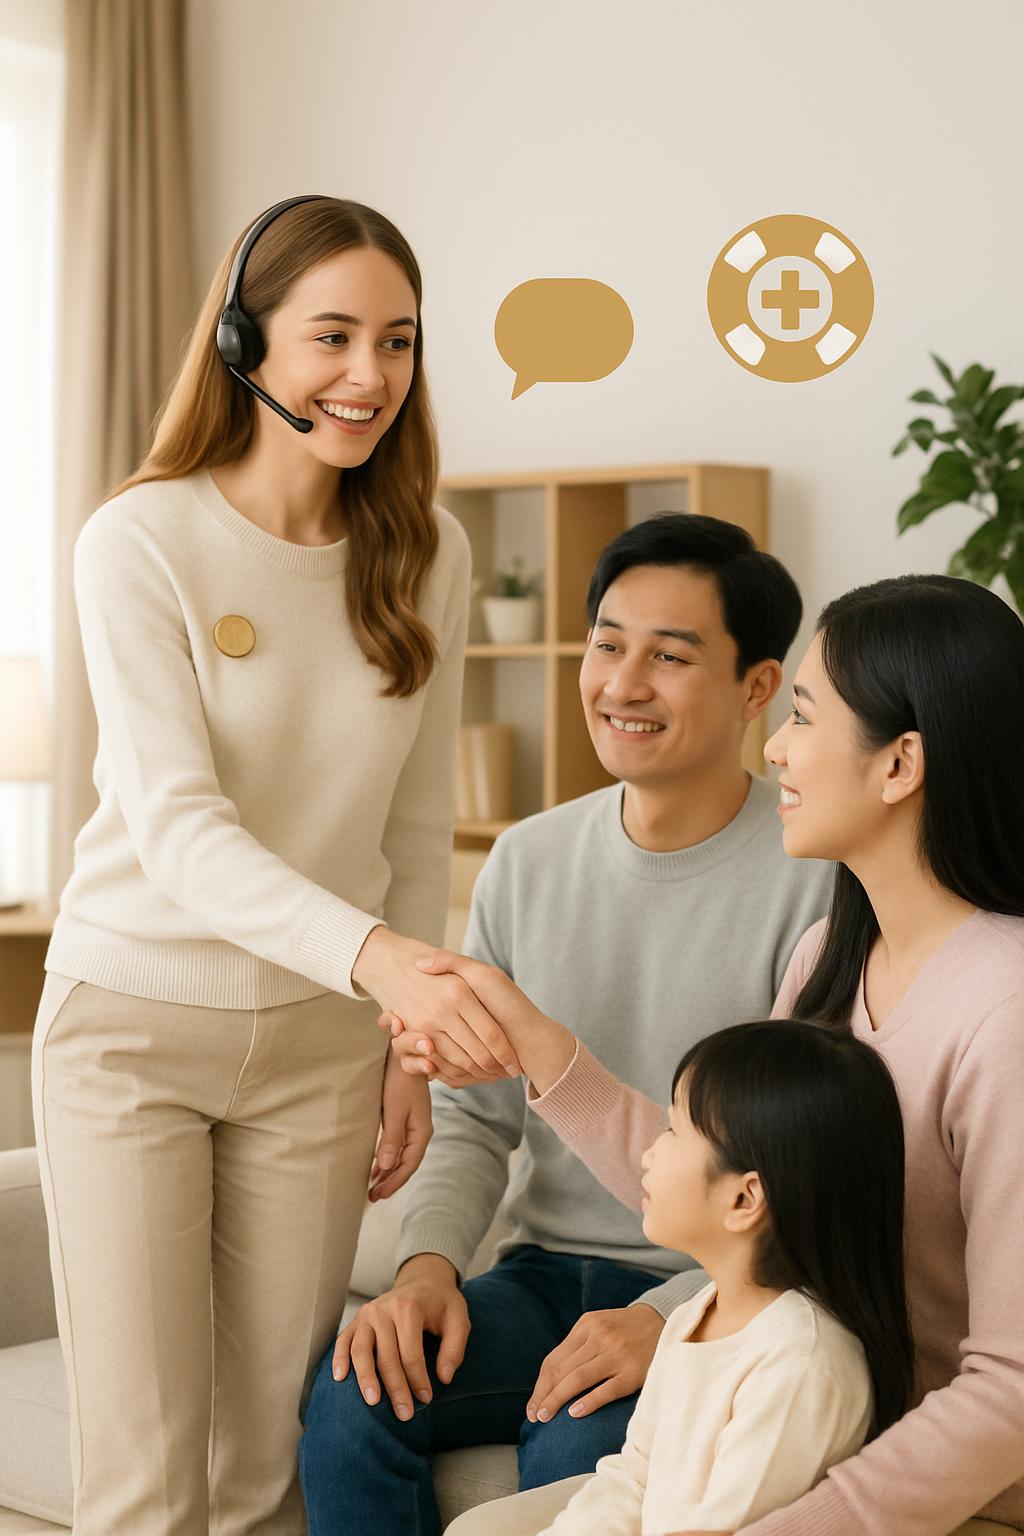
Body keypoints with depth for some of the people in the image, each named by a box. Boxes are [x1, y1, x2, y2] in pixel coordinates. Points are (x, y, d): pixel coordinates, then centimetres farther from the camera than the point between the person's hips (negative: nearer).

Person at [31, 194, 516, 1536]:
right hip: (134, 1019, -3)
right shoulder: (140, 543, -13)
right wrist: (378, 956, -37)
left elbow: (418, 825, 8)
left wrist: (409, 1046, 6)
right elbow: (175, 829, -23)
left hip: (321, 1035, 4)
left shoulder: (425, 555, 0)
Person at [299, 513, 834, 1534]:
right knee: (352, 1398, -23)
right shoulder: (527, 862, 7)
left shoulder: (818, 877, -12)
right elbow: (474, 1116, 10)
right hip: (546, 1269, 5)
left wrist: (668, 1317, -26)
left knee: (577, 1449, -32)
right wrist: (428, 1260, -9)